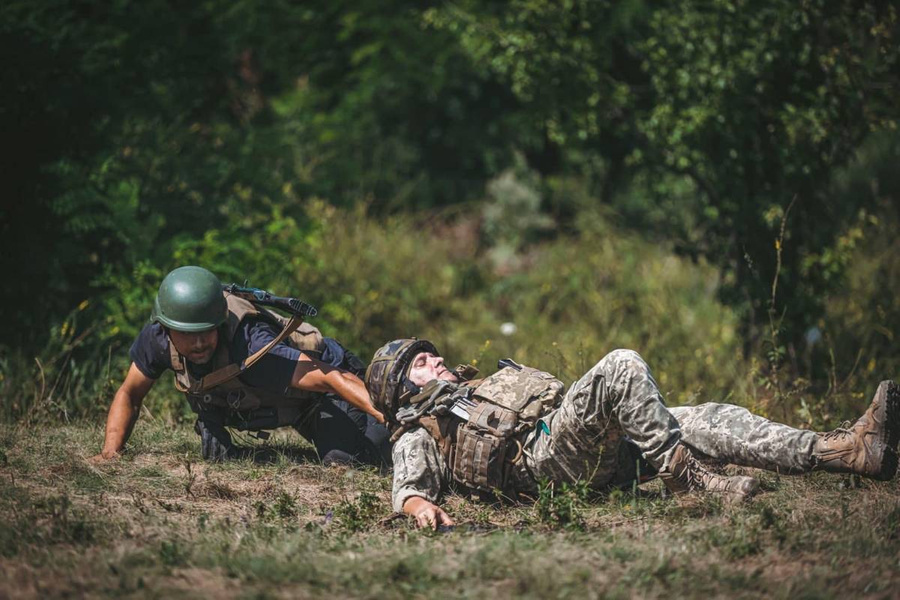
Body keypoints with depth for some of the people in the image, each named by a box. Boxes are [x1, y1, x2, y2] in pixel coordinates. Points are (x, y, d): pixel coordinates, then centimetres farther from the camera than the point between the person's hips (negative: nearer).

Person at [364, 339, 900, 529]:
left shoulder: (480, 389, 40)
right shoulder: (419, 436, 15)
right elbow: (408, 487, -6)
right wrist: (420, 505, -32)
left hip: (599, 448, 8)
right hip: (545, 456, -8)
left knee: (709, 419, -8)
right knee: (622, 367, -27)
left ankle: (847, 450, -21)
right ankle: (684, 476, -29)